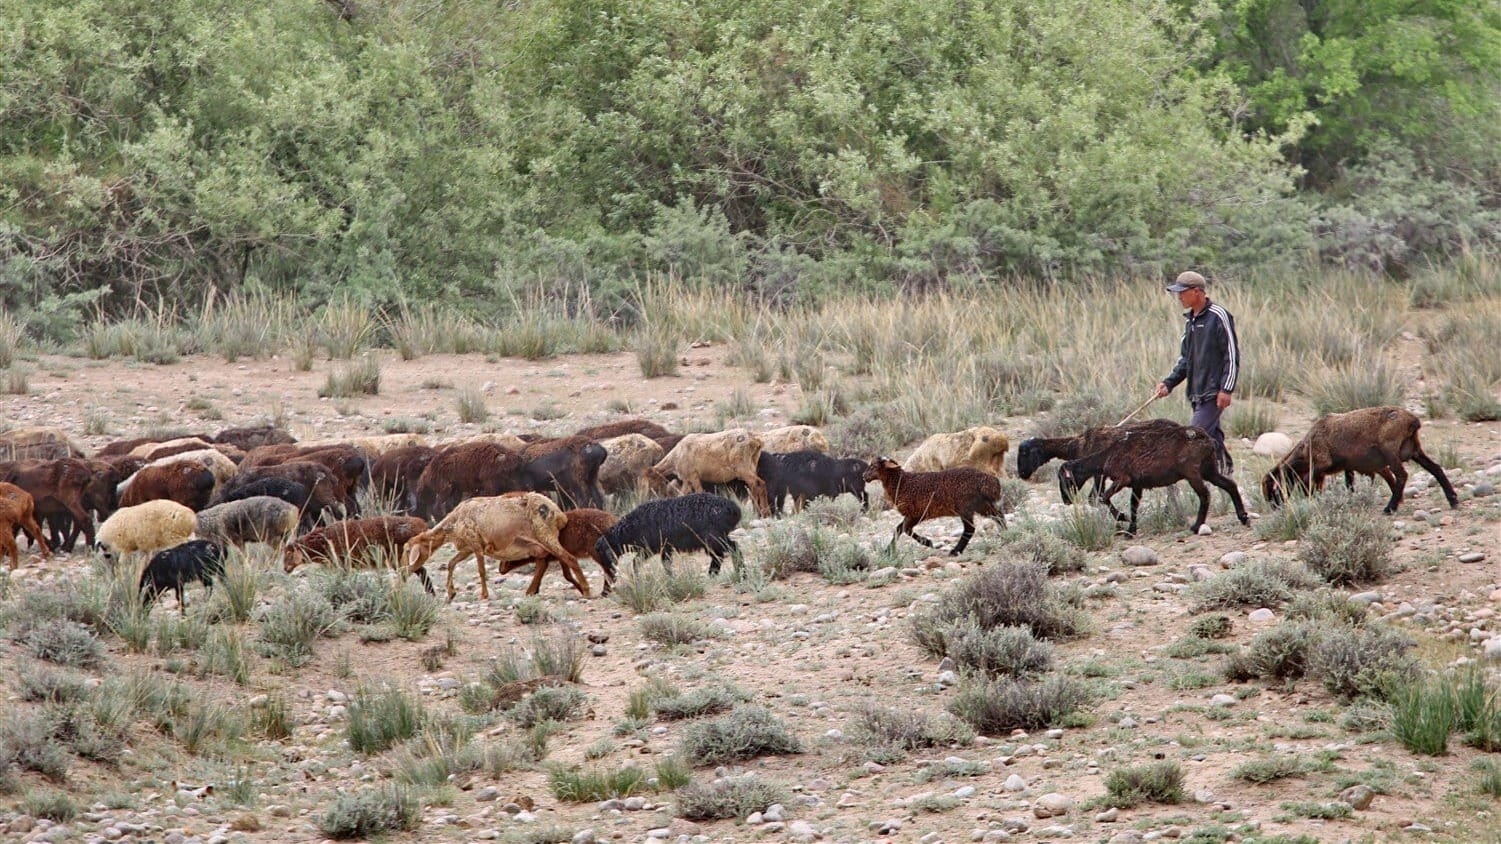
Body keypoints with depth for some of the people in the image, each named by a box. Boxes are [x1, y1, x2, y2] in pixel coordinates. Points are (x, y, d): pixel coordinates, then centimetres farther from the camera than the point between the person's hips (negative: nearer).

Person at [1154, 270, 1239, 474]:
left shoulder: (1218, 316, -10)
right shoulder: (1190, 321, 16)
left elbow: (1232, 355, -12)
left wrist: (1226, 389, -16)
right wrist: (1169, 383, 9)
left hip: (1213, 393, -8)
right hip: (1196, 394, 8)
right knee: (1211, 436, 11)